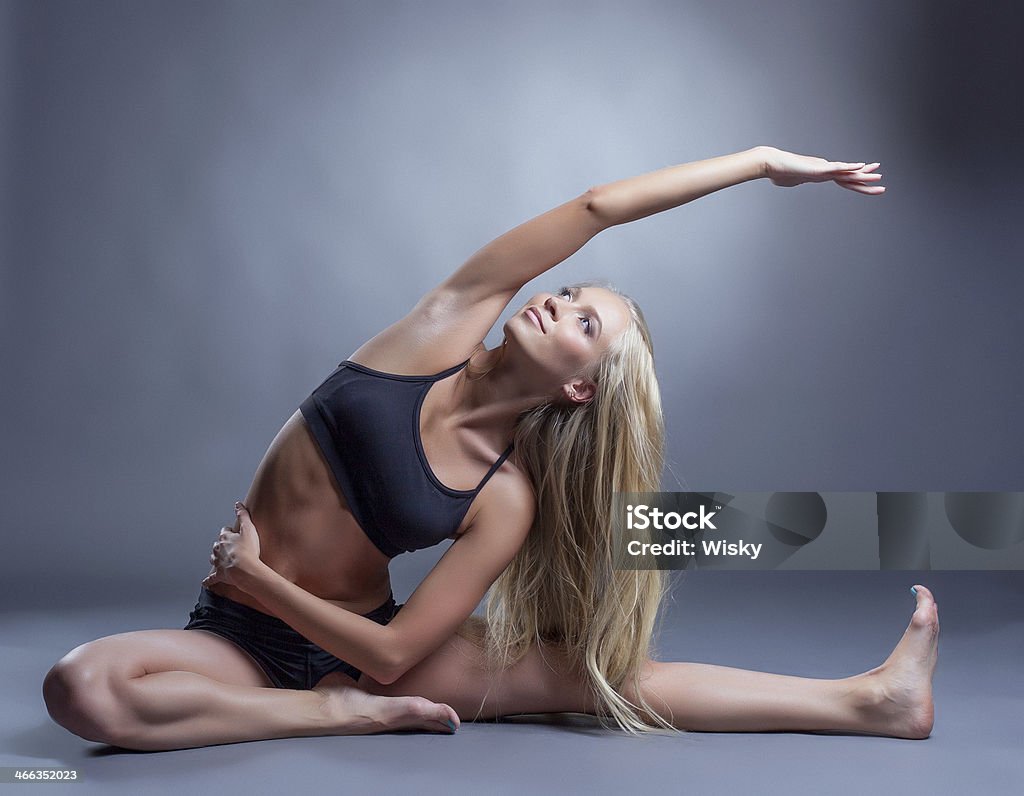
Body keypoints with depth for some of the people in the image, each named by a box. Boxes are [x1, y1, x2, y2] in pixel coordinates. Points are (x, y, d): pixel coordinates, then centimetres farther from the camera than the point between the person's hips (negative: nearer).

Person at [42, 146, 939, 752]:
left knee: (579, 670, -17)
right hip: (237, 641, 2)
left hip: (354, 641, -1)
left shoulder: (507, 499, -14)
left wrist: (252, 575, -15)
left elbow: (393, 654, -18)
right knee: (82, 685, -29)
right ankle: (350, 714, -17)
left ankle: (868, 700, -10)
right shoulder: (446, 326, -11)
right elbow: (596, 208, -16)